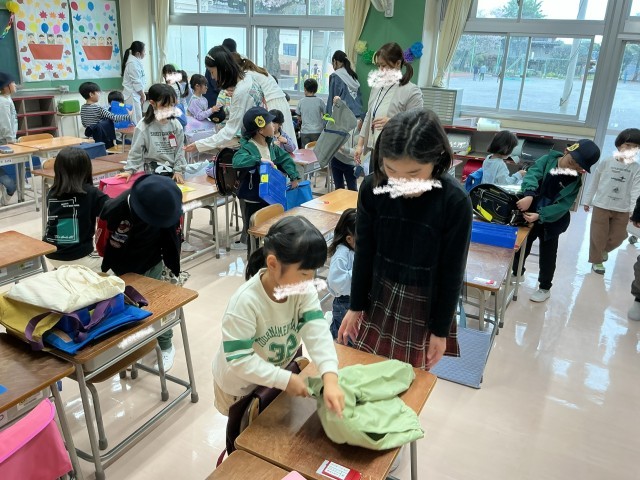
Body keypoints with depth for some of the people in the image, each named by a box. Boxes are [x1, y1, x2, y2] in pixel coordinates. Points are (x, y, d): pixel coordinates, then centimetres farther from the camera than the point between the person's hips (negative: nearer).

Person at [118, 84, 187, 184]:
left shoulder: (176, 125, 0)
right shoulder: (143, 126, -8)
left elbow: (180, 150, 2)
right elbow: (136, 151, -4)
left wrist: (179, 171, -4)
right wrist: (129, 170, -9)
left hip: (173, 172, 3)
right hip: (153, 173, -3)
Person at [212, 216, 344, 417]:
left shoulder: (304, 291, -22)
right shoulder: (246, 301, -37)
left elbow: (318, 333, -31)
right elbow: (240, 360, -34)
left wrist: (330, 379, -44)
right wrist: (285, 379, -35)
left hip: (278, 373, 5)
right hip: (240, 384, -4)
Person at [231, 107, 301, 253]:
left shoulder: (270, 145, 3)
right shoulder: (247, 147, -21)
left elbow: (285, 158, 15)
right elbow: (237, 161, -40)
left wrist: (294, 176, 6)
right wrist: (259, 160, -41)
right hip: (252, 201, -8)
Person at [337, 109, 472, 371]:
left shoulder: (455, 201, -21)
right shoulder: (372, 188, -14)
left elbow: (452, 271, -11)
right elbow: (364, 252, -2)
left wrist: (441, 329, -4)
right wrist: (355, 306, 5)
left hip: (424, 305, -2)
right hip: (379, 296, 2)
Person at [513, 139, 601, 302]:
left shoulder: (575, 181, -12)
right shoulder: (548, 160, -11)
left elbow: (563, 206, -21)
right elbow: (532, 174, -27)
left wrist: (540, 216, -34)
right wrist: (529, 195, -45)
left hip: (551, 221, -1)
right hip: (529, 214, 2)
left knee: (547, 255, 10)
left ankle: (545, 288, 27)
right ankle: (517, 273, 42)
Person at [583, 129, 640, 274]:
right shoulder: (606, 163, -4)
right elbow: (594, 183, 3)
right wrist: (587, 201, 6)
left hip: (622, 210, 2)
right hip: (601, 206, -2)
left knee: (617, 238, 9)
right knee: (598, 236, 5)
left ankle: (604, 250, 41)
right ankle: (597, 260, 26)